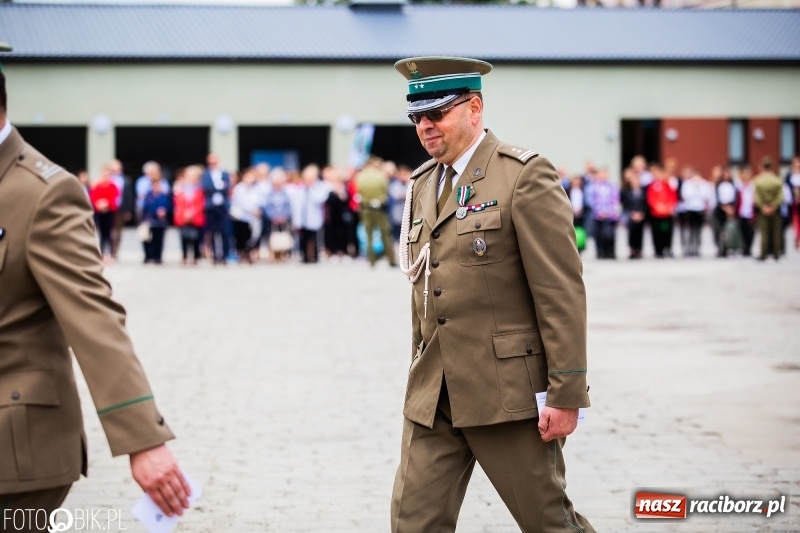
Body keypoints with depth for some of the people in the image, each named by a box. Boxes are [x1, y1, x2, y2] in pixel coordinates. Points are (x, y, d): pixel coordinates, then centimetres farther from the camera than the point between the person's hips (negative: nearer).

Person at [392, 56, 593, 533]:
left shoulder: (525, 175, -9)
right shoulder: (423, 184, 14)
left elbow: (562, 291, -13)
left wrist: (566, 394, -16)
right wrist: (422, 380, 18)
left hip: (508, 389, -6)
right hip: (433, 399, 7)